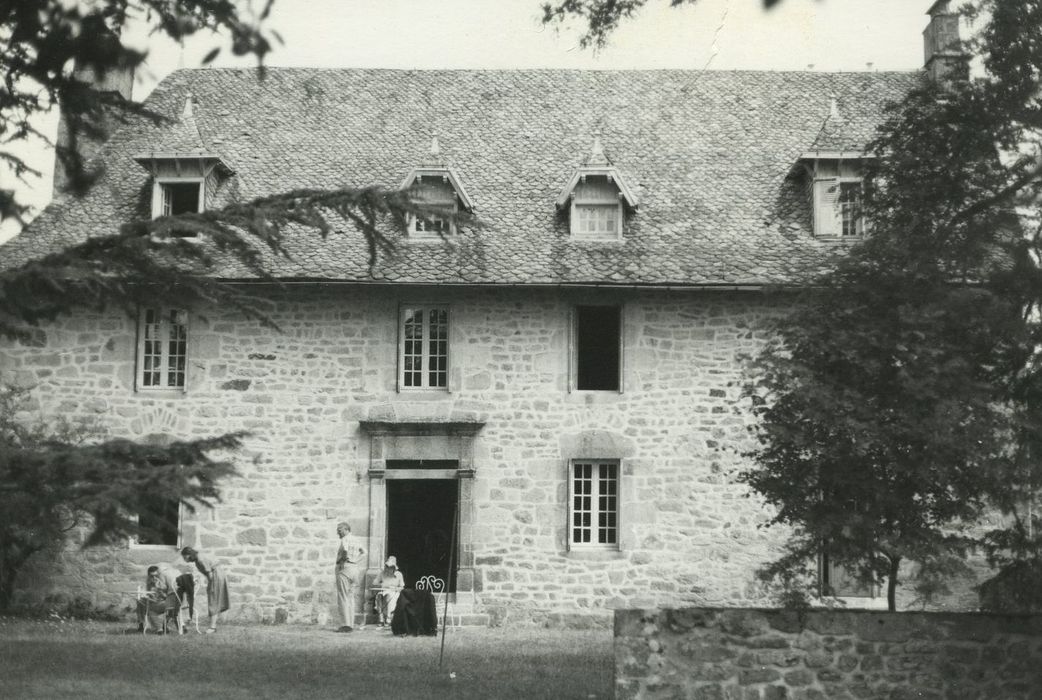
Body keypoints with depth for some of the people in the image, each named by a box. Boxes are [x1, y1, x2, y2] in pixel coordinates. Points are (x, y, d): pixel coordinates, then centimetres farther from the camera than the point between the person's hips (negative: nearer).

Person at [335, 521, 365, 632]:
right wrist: (356, 561, 5)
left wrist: (342, 561, -13)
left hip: (345, 569, -9)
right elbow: (363, 553, 13)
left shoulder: (345, 540, -9)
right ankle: (350, 624, 10)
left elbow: (345, 551, -29)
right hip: (354, 569, 9)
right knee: (350, 598, 11)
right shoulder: (354, 541, 18)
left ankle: (346, 624, -12)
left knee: (342, 598, -7)